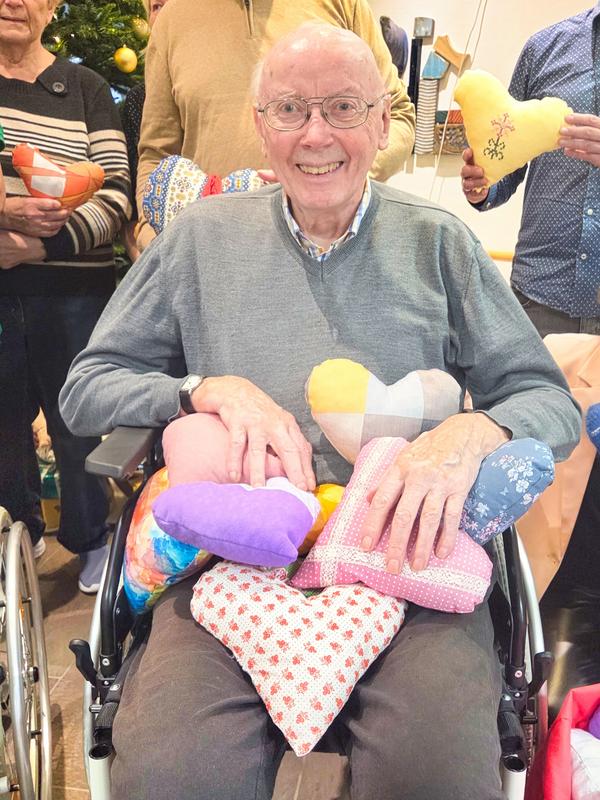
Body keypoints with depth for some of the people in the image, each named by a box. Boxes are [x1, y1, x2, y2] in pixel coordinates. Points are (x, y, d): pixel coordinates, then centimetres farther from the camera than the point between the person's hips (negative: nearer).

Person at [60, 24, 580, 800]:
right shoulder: (199, 237, 12)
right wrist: (211, 389, -9)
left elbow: (548, 399, 9)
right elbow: (85, 389, 11)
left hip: (408, 555, 1)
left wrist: (473, 431, -16)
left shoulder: (437, 242, 11)